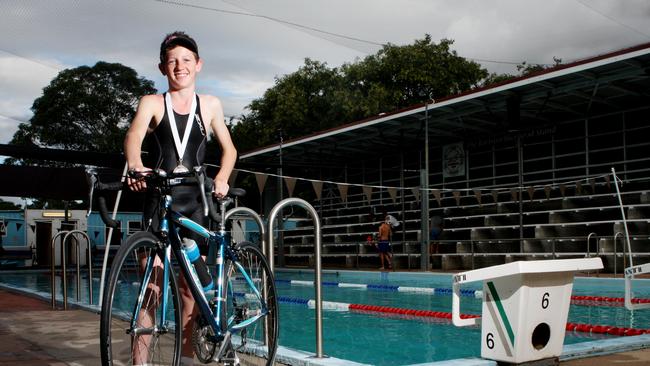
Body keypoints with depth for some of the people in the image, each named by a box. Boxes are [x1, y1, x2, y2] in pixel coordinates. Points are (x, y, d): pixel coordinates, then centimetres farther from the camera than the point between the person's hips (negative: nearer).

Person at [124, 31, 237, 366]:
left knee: (190, 286, 5)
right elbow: (134, 135, -12)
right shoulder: (152, 103, 6)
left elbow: (229, 148, 13)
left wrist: (222, 178, -8)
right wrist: (136, 167, -34)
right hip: (158, 200, -2)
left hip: (194, 202, 2)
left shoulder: (210, 105, 13)